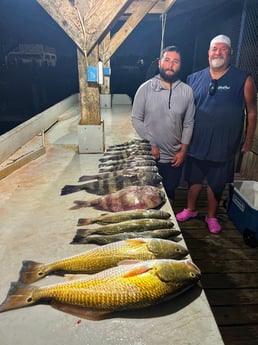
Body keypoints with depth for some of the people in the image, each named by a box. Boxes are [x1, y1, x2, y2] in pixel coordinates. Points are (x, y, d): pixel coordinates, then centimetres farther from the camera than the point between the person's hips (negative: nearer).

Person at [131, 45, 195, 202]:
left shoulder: (187, 91, -2)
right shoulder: (145, 88, -7)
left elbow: (189, 123, 2)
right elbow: (136, 119, -6)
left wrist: (183, 151, -3)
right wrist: (150, 144, -11)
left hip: (175, 157, 2)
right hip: (150, 155, -1)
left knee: (170, 192, 18)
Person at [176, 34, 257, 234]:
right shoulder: (195, 78, 2)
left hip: (224, 146, -2)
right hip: (196, 143, 2)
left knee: (216, 183, 12)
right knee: (194, 179, 16)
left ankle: (212, 216, 34)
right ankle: (191, 210, 39)